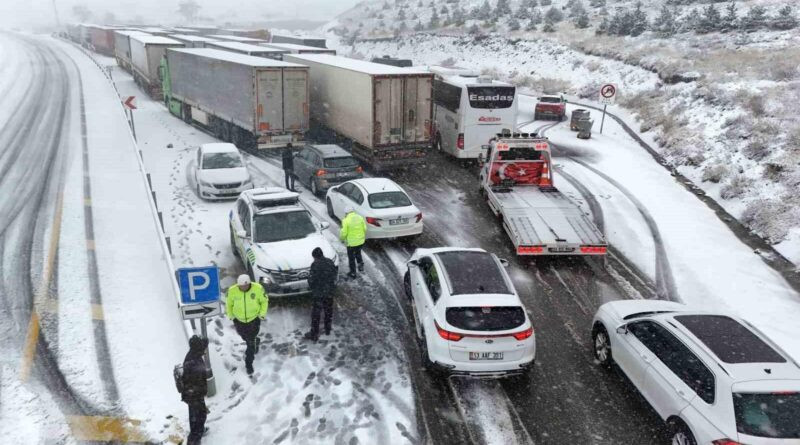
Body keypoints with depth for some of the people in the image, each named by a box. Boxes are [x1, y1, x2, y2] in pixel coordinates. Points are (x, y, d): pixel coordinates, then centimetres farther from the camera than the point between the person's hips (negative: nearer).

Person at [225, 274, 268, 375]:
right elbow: (229, 303, -3)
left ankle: (249, 364, 22)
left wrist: (262, 314, -8)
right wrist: (231, 316, -1)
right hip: (239, 320, 2)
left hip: (254, 319, -2)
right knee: (245, 338, 27)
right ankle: (255, 341, 61)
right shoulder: (232, 290, -23)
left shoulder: (258, 288, -25)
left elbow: (264, 300, -6)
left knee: (251, 343, 2)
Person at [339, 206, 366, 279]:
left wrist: (342, 238, 5)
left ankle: (353, 273, 24)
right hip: (361, 241, 4)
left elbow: (344, 233, -15)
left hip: (351, 242, -4)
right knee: (358, 252, 33)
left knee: (351, 257, 14)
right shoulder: (360, 217, -4)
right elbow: (365, 229, 0)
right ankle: (360, 263, 19)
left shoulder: (346, 220, -17)